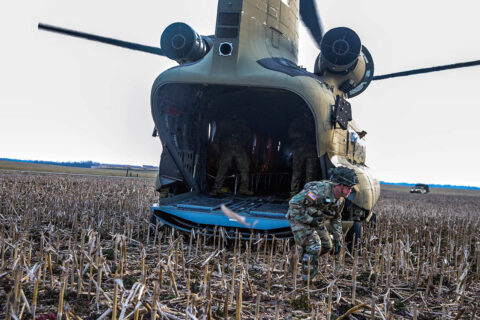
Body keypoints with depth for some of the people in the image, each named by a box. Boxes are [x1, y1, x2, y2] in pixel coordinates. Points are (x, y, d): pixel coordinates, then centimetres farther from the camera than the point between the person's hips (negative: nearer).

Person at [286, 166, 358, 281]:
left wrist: (337, 240, 10)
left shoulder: (340, 200, -3)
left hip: (315, 221, 9)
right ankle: (307, 279, -4)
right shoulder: (320, 191, -32)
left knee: (326, 246, 9)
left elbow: (336, 219, 14)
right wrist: (309, 220, -28)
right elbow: (294, 203, -34)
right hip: (299, 217, -9)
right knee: (313, 246, -18)